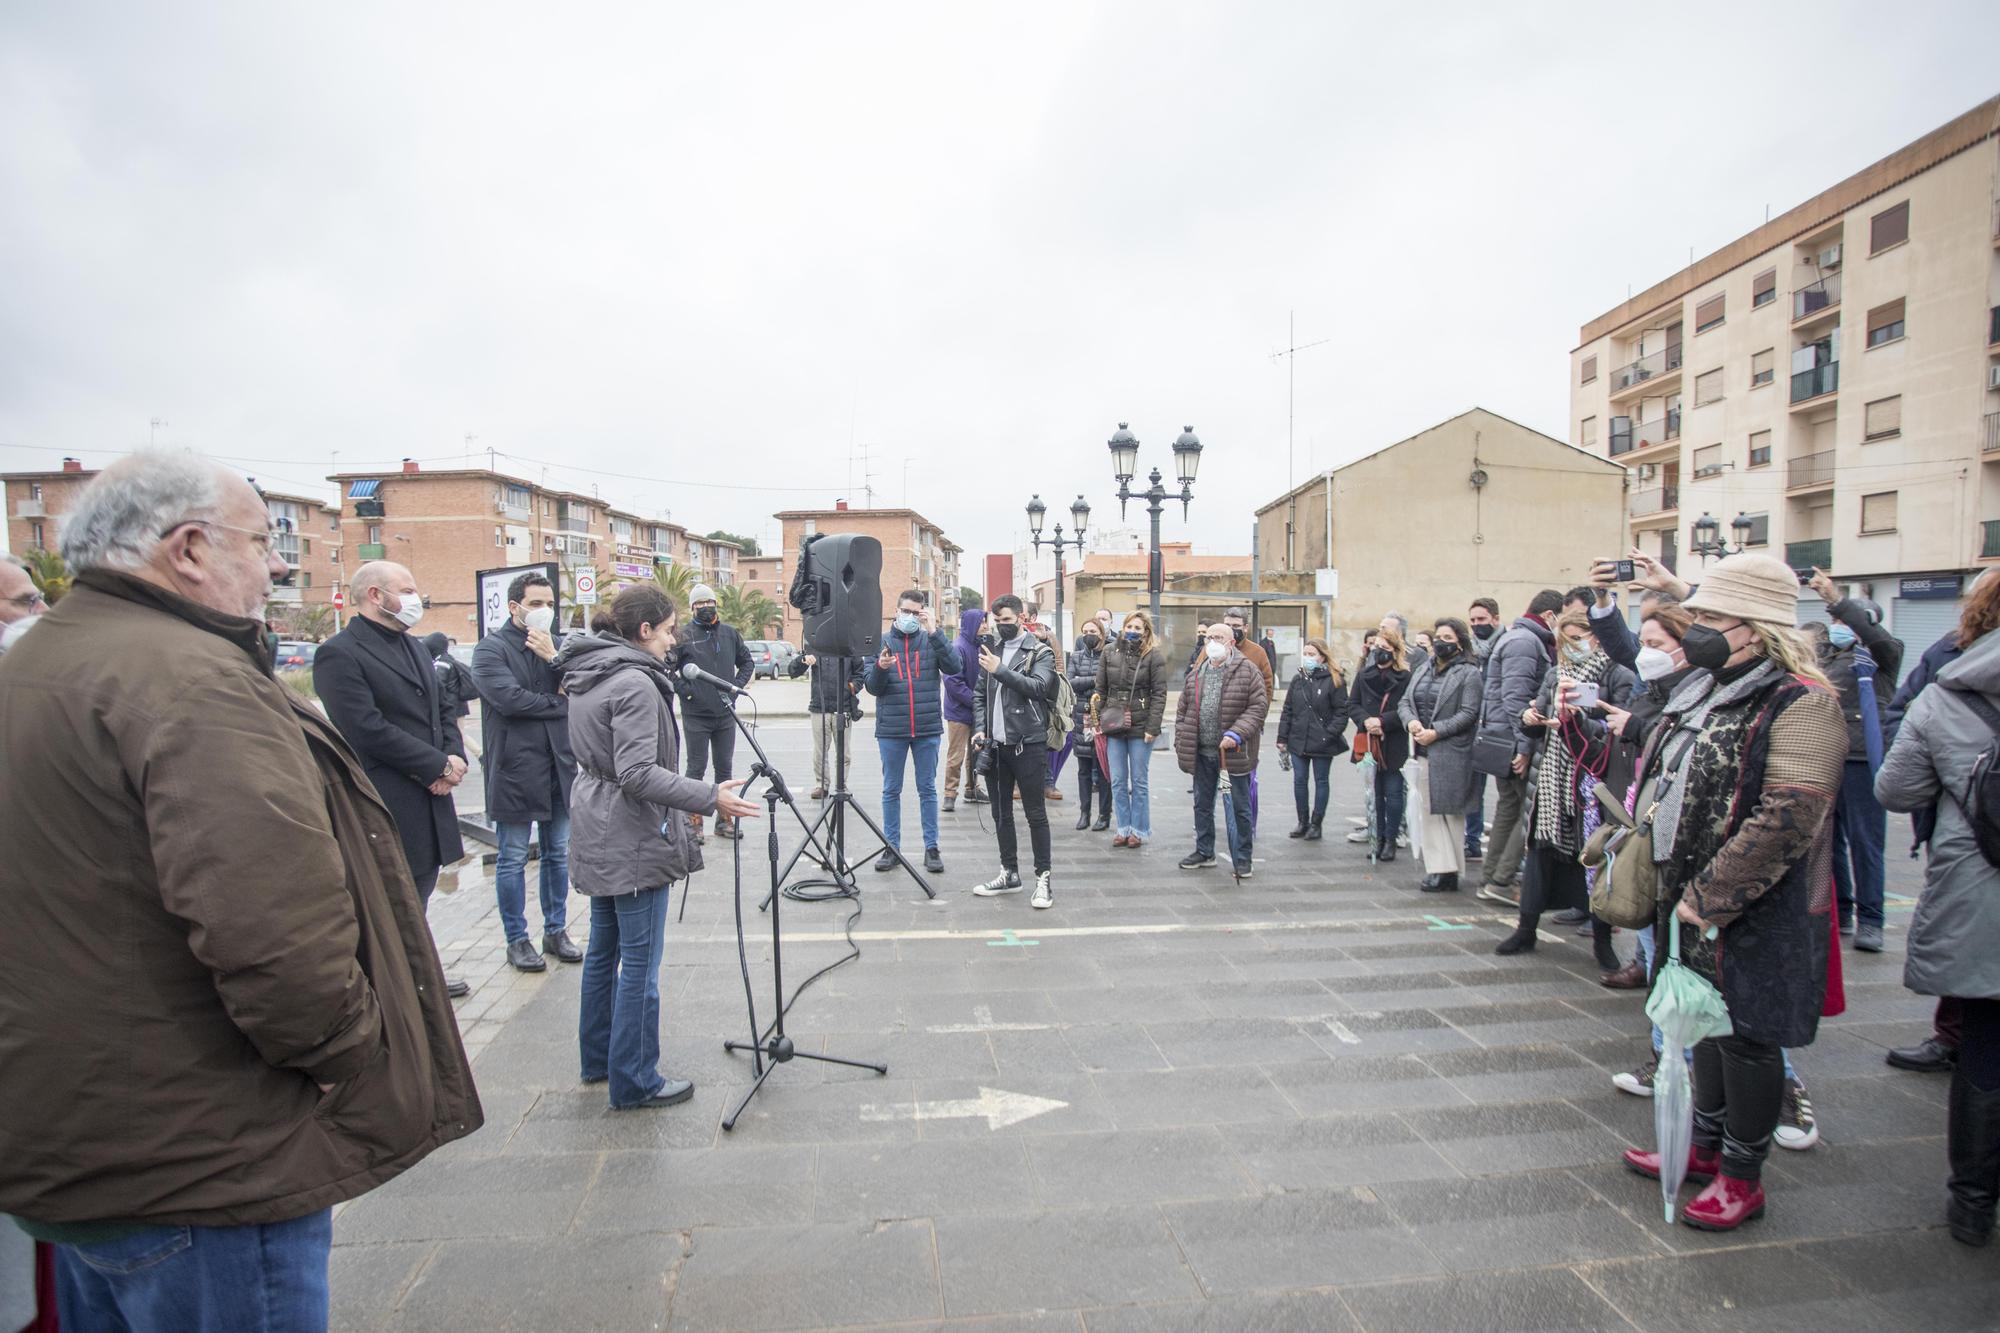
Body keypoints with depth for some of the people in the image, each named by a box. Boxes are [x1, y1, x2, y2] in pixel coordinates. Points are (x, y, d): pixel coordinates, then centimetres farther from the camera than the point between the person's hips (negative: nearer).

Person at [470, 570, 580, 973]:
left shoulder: (556, 647, 9)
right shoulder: (491, 649, -5)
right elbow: (508, 698, -19)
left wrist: (554, 659, -15)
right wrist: (560, 704, -8)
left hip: (559, 767, 5)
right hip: (514, 769, -5)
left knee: (558, 854, 13)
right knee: (513, 860, 6)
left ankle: (556, 931, 27)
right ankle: (516, 940, 19)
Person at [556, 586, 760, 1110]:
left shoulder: (584, 676, 10)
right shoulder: (635, 683, -20)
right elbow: (637, 774, -25)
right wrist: (711, 798, -26)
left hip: (598, 832, 10)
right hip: (634, 838, -10)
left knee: (603, 949, 20)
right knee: (640, 962, 0)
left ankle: (597, 1058, 33)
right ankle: (634, 1082, 9)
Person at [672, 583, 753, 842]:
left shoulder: (730, 634, 8)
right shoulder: (685, 636, -4)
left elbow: (747, 662, 18)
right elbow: (666, 668, -4)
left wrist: (738, 684, 5)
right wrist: (683, 689, -12)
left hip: (726, 714, 4)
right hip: (696, 715, -4)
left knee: (725, 768, 10)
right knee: (696, 769, 3)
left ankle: (724, 819, 19)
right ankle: (694, 821, 10)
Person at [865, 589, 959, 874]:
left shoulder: (931, 640, 1)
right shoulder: (882, 641, 3)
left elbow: (952, 666, -15)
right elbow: (872, 687, 0)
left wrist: (934, 631, -20)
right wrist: (880, 667, -21)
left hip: (927, 728, 0)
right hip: (891, 729, 1)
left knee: (927, 789, 9)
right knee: (891, 790, 9)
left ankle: (932, 848, 16)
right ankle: (891, 847, 19)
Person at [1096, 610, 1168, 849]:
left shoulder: (1154, 656, -3)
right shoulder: (1109, 653, 8)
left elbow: (1159, 694, -6)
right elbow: (1099, 689, 10)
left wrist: (1153, 727, -13)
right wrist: (1097, 719, 3)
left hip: (1140, 727, -3)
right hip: (1113, 725, 3)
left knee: (1139, 781, 5)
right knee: (1118, 782, 7)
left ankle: (1140, 830, 15)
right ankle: (1123, 828, 18)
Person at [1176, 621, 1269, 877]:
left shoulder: (1248, 671, -7)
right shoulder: (1196, 674, 9)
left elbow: (1259, 706, -12)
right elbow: (1183, 710, 13)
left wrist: (1237, 734, -22)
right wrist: (1181, 743, 6)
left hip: (1234, 753, -5)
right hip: (1202, 752, 5)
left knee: (1240, 807, 5)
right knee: (1202, 804, 16)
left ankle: (1241, 859, 16)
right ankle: (1204, 851, 31)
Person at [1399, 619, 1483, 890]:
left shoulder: (1468, 674, -3)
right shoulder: (1422, 671, 17)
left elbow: (1468, 714, -11)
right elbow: (1404, 702, 13)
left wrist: (1436, 732, -18)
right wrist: (1411, 721, -8)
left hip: (1450, 754, -6)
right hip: (1422, 753, 6)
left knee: (1448, 812, -1)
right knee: (1427, 812, 6)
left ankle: (1449, 872, 6)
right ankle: (1436, 869, 12)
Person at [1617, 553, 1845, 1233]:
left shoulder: (1802, 703, -18)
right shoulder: (1704, 690, 9)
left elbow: (1786, 819, -25)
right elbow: (1666, 784, 18)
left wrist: (1709, 897, -22)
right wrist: (1673, 885, 14)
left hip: (1757, 914, -8)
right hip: (1694, 900, 8)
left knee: (1747, 1037, 6)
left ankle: (1743, 1177, 23)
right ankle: (1705, 1145, 38)